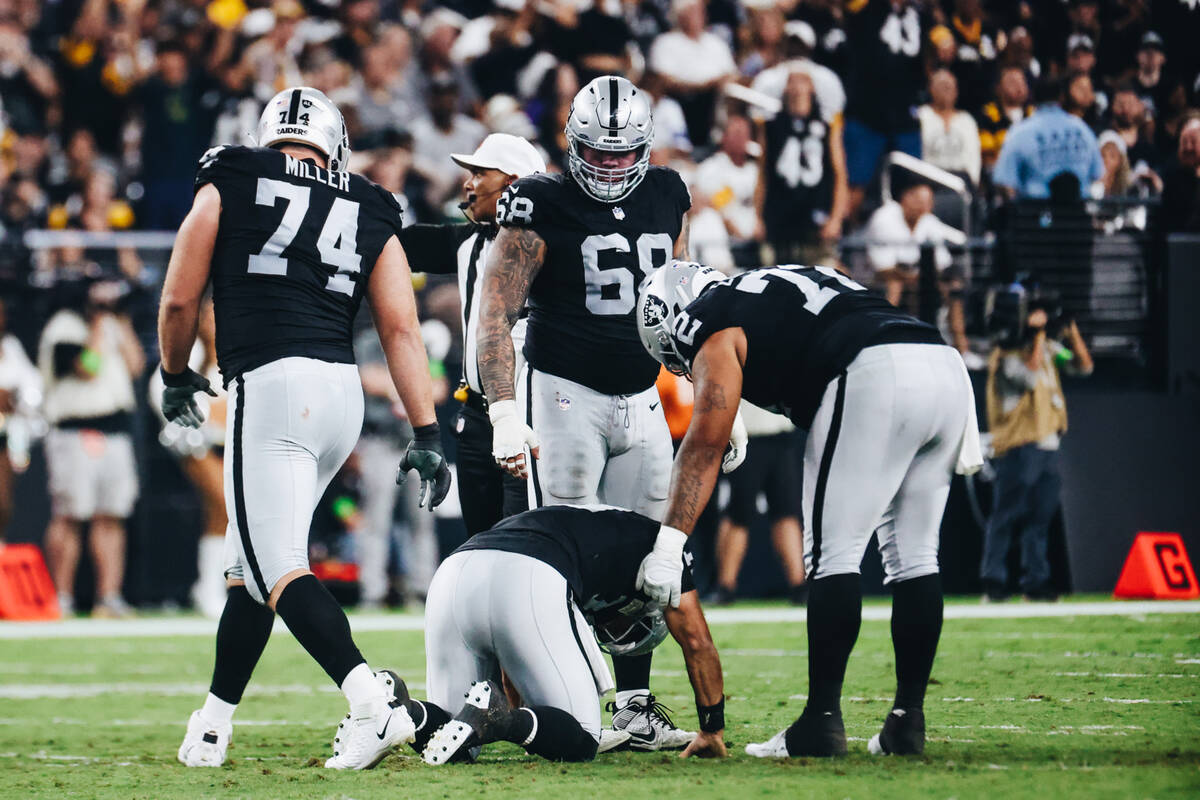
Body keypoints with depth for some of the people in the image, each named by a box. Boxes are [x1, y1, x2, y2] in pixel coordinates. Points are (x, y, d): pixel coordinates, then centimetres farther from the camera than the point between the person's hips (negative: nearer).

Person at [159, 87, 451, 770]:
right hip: (343, 392, 6)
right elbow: (402, 329, 9)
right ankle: (213, 725, 24)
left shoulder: (228, 189, 9)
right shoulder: (370, 218, 17)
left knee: (277, 568, -11)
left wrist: (177, 376, 29)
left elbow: (179, 301, 11)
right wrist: (428, 434, 7)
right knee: (249, 562, 18)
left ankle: (373, 706, -30)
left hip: (271, 386, -6)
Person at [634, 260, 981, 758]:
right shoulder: (773, 290, 35)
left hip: (877, 380, -8)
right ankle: (907, 722, 13)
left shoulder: (716, 330, 12)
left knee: (832, 555, -1)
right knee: (912, 557, 12)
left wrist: (669, 544, -4)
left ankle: (822, 722, -2)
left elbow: (706, 444, 1)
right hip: (947, 368, 8)